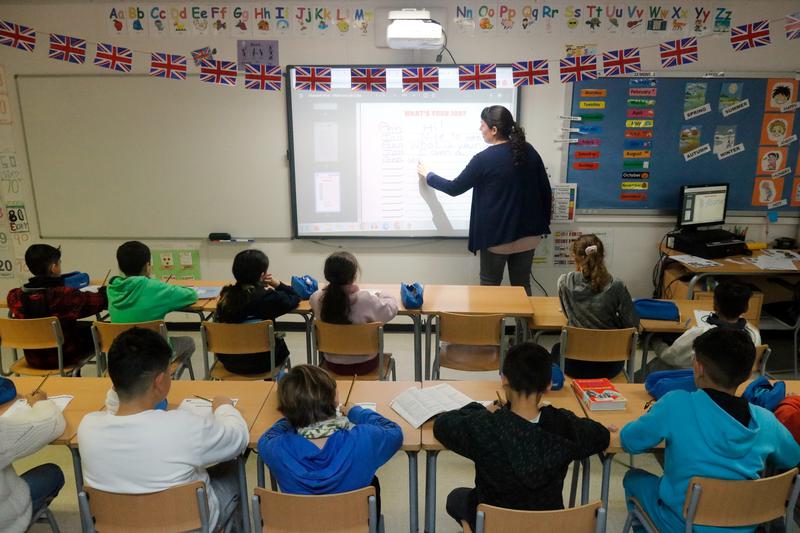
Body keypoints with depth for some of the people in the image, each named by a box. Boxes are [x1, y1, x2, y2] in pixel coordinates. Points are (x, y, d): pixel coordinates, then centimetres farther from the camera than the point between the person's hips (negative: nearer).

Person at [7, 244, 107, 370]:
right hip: (63, 357, -5)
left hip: (33, 359, 5)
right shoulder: (65, 295, -28)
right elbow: (100, 301, -16)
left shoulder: (15, 296, -14)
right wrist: (104, 290, 6)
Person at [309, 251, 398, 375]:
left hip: (333, 365, 2)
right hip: (364, 366, -2)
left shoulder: (318, 298, -19)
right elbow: (391, 310, -9)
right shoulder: (367, 300, -29)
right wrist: (381, 295, 10)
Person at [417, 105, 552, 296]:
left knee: (490, 287, 13)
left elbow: (455, 188, -5)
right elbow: (545, 191, 5)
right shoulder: (529, 151, 1)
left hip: (498, 235, -5)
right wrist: (543, 223, 17)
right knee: (522, 285, 16)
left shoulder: (484, 159, -15)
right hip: (528, 232, 5)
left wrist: (428, 176, 11)